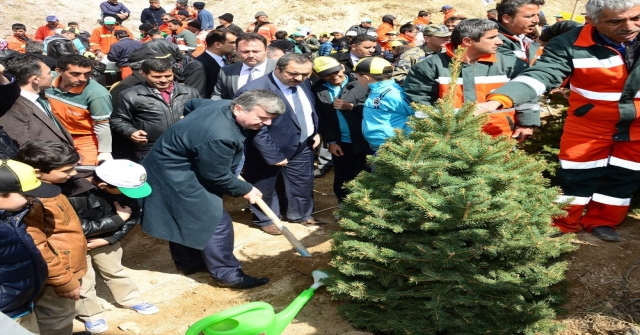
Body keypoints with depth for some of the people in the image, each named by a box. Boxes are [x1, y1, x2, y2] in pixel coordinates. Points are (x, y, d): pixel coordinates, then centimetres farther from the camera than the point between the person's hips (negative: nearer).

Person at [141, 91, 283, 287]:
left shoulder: (223, 105, -4)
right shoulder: (220, 136, -35)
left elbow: (192, 103, 17)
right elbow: (217, 177, -22)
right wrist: (245, 189, -8)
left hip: (174, 166, 11)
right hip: (175, 175, -11)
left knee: (185, 219, 23)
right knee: (214, 221, -6)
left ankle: (188, 262, 39)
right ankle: (226, 274, 5)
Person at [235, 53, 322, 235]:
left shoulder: (303, 83, -5)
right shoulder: (254, 91, -29)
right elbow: (257, 130, -27)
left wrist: (315, 132, 7)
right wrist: (273, 156, -23)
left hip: (303, 145, 6)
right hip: (269, 150, -6)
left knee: (303, 183, 20)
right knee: (264, 187, 15)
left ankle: (301, 215, 43)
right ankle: (265, 219, 38)